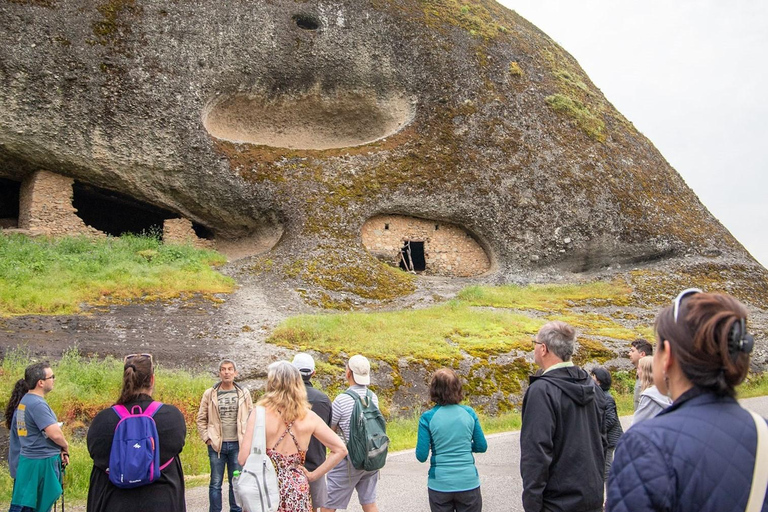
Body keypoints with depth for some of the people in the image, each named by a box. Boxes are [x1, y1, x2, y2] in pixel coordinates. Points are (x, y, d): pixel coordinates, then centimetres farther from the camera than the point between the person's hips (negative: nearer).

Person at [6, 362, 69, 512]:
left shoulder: (24, 400, 9)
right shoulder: (37, 404, -20)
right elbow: (55, 434, -27)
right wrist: (65, 448, -6)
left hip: (28, 460, 9)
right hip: (41, 464, -9)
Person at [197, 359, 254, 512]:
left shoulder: (243, 393, 1)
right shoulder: (210, 394, -1)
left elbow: (251, 418, 6)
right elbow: (201, 419, 5)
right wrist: (207, 438, -2)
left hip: (238, 445, 1)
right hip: (216, 445, 0)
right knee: (215, 483, 7)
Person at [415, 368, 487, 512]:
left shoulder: (428, 418, -10)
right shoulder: (469, 413, -4)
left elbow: (421, 456, -10)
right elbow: (482, 447, 3)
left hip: (440, 485, -1)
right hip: (468, 483, 1)